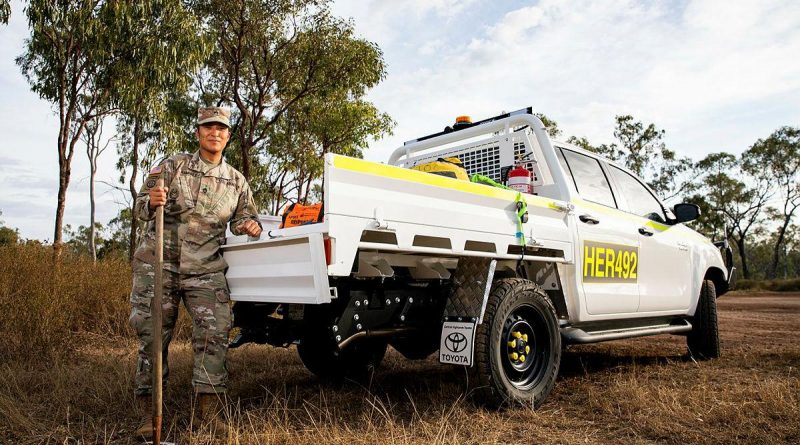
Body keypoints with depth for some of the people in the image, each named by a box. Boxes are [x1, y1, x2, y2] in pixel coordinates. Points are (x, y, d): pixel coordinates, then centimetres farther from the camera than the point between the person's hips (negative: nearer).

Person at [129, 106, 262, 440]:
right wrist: (151, 202, -22)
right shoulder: (174, 166, 5)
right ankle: (149, 411, 17)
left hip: (206, 268, 1)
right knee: (153, 333, 3)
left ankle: (208, 407, 3)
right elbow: (140, 207, 2)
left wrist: (249, 224, -3)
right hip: (159, 262, -1)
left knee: (214, 332, -8)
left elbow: (243, 216, 21)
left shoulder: (236, 181, 11)